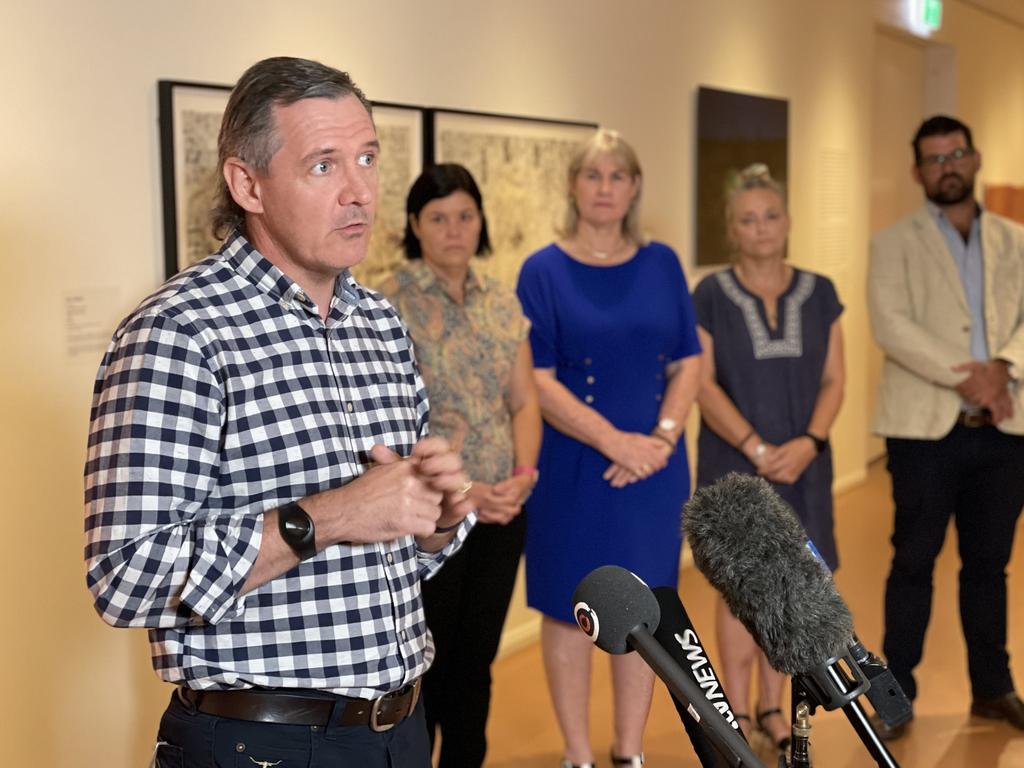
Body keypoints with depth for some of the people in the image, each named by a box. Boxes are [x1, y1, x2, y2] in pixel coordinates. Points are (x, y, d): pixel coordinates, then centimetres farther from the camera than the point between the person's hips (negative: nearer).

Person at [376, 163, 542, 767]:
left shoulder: (503, 303, 8)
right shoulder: (389, 305, -10)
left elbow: (524, 400, 8)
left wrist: (524, 475, -9)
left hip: (503, 510, 5)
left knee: (477, 658, 14)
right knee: (424, 662, 4)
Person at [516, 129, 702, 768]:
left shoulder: (661, 264, 7)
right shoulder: (544, 270, -3)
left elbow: (688, 361, 6)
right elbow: (537, 379, -10)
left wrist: (662, 437, -12)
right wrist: (614, 442, -19)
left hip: (655, 467, 3)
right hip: (574, 466, -3)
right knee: (572, 609, 4)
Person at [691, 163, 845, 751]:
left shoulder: (819, 293, 5)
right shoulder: (712, 295, -3)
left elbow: (833, 380, 4)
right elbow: (704, 384, -7)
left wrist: (809, 443, -12)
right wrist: (756, 448, -15)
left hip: (802, 463, 3)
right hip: (735, 464, -3)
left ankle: (771, 708, 22)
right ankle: (737, 715, 13)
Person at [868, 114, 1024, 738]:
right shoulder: (895, 244, 2)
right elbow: (891, 326, -11)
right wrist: (964, 377, -18)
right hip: (927, 428, -3)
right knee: (914, 562, 2)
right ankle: (897, 693, 12)